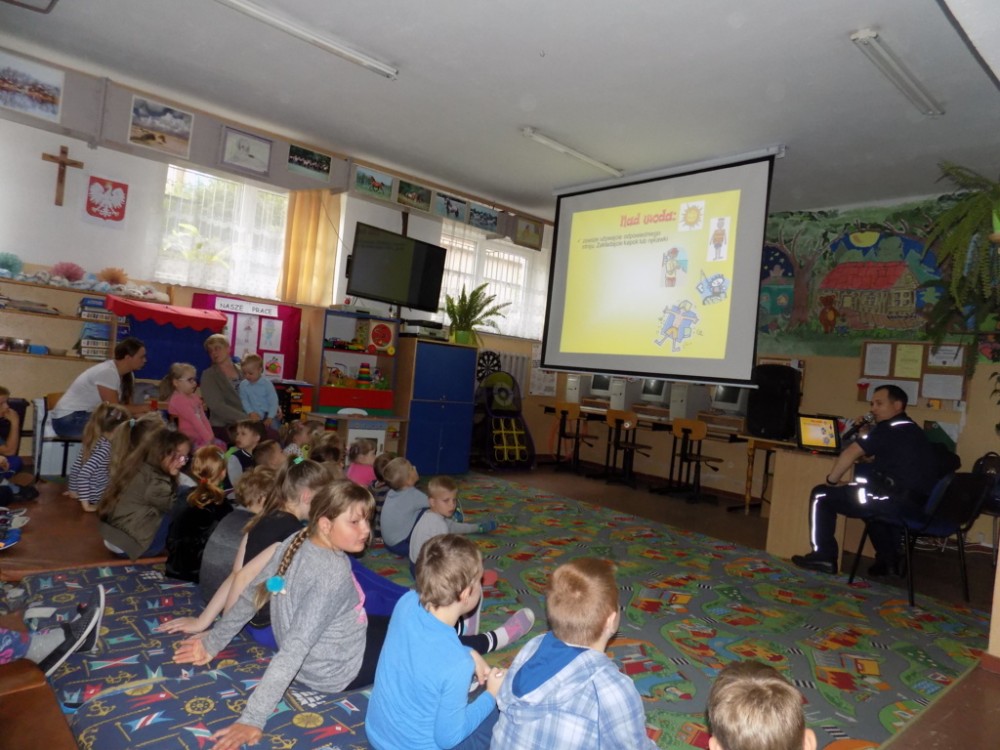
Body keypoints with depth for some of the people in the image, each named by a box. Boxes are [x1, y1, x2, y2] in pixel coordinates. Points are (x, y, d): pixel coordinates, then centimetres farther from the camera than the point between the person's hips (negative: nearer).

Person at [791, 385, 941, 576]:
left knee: (821, 496, 0)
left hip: (901, 502, -10)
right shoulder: (911, 430, 22)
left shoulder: (890, 429, -7)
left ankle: (824, 557, 1)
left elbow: (851, 453, -14)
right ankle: (888, 559, 36)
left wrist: (831, 480, -3)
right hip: (924, 506, 10)